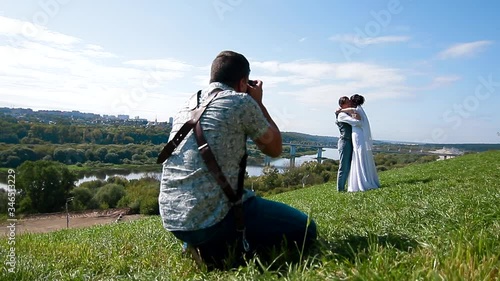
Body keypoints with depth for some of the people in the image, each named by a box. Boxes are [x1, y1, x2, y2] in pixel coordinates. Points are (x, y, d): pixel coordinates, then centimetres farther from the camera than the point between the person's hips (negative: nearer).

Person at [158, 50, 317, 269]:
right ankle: (221, 250, -6)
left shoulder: (188, 105, 15)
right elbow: (274, 148, 8)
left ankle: (201, 244, 15)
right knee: (305, 229, 6)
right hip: (212, 216, -8)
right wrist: (258, 104, 19)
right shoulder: (241, 101, -5)